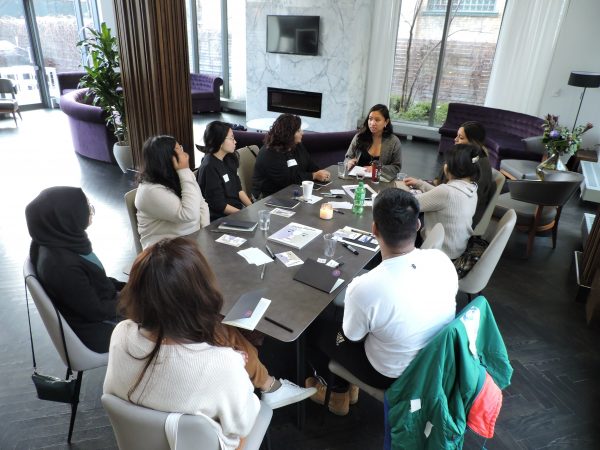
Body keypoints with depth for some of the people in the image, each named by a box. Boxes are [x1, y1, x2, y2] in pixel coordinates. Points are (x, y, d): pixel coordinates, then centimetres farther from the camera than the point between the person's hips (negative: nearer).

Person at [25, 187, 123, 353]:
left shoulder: (63, 241, -9)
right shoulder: (62, 265, -34)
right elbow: (97, 311, -24)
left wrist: (121, 286, 1)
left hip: (95, 302, 8)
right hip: (94, 329, -8)